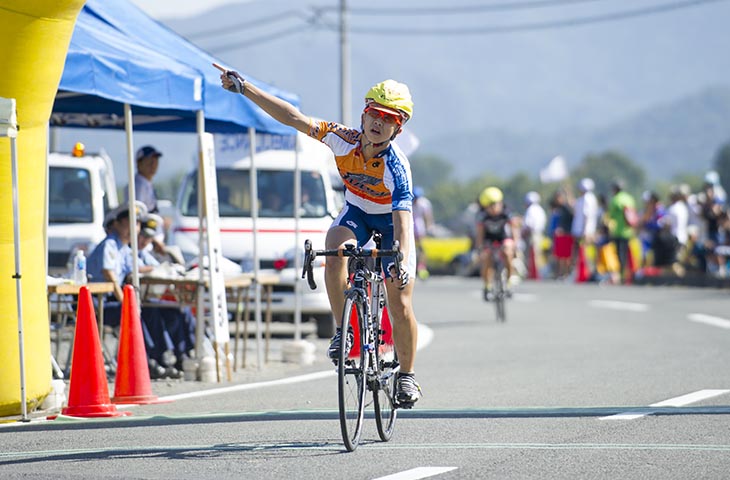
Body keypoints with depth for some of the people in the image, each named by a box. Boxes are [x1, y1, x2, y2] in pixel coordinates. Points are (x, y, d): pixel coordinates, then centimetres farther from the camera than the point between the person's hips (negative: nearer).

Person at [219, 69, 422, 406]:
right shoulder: (344, 140, -26)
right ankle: (342, 330, -18)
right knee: (335, 252, -32)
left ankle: (407, 376, 12)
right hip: (356, 213, 3)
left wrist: (403, 263, -61)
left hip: (391, 220, -3)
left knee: (400, 307, -8)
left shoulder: (396, 166, -35)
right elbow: (292, 118, -24)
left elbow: (403, 222, -44)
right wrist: (243, 87, -27)